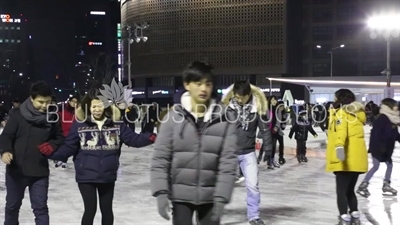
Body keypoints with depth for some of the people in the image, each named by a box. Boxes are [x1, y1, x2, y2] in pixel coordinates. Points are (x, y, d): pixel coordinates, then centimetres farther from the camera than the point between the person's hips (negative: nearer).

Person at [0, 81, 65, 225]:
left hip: (40, 171, 1)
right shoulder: (18, 114, -9)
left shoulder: (52, 117, -1)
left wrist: (52, 145, -11)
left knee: (40, 207, 6)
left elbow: (60, 137, 10)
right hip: (16, 169, 0)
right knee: (12, 205, 17)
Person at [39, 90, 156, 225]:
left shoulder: (115, 122, -3)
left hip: (107, 176, 3)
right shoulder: (80, 123, -9)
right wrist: (52, 153, -22)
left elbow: (132, 138, -3)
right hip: (86, 176, -2)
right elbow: (69, 147, -6)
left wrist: (151, 138, -18)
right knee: (90, 209, 0)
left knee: (107, 209, 17)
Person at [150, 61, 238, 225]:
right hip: (181, 195, 0)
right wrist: (161, 192, -12)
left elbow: (228, 160, -8)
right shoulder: (174, 116, -6)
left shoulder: (224, 118, -6)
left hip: (210, 196, 1)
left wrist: (221, 197, -13)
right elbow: (160, 157, -4)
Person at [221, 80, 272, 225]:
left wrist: (268, 149, -2)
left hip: (248, 152, 1)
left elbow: (265, 128, -2)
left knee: (253, 185, 2)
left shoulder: (258, 105, -9)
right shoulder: (227, 104, -11)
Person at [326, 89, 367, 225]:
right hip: (356, 158, 8)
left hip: (346, 160, -8)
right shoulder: (356, 113, 17)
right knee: (350, 190, 19)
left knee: (341, 190, -5)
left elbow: (341, 130, -24)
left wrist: (339, 146, -38)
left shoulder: (341, 113, -6)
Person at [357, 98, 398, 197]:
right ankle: (363, 186, -2)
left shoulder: (393, 120, 9)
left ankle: (386, 185, 25)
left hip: (386, 148, 9)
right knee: (376, 166, -7)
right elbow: (376, 133, -25)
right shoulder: (382, 118, -20)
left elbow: (396, 135, 18)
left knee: (390, 164, 14)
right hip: (378, 147, -9)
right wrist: (381, 146, -28)